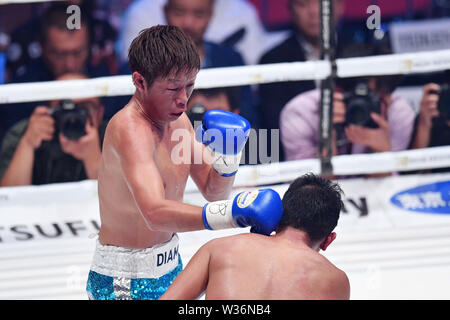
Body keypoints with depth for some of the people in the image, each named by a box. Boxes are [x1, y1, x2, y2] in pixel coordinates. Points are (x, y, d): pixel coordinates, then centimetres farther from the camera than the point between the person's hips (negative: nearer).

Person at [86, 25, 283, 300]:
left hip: (170, 266, 9)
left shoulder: (177, 119, 4)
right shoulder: (130, 128, -24)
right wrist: (232, 214, -50)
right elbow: (155, 212, -38)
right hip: (126, 282, -9)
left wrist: (227, 155, -11)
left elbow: (213, 191, 11)